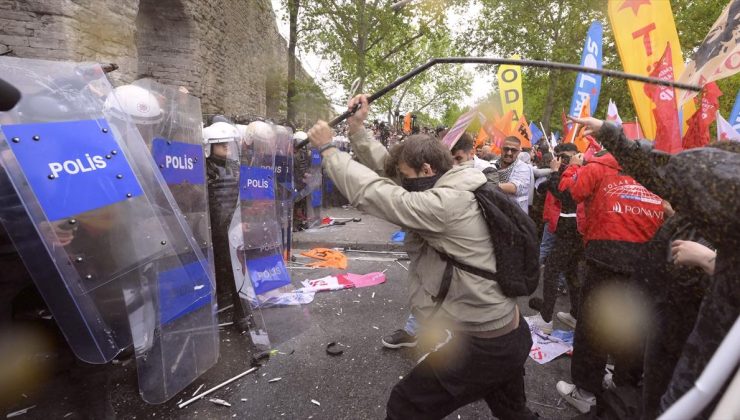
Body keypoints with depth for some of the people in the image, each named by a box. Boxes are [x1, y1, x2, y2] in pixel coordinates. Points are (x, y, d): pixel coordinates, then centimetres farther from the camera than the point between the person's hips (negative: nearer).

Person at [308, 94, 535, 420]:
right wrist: (356, 129, 0)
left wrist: (327, 149, -14)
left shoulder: (447, 204, -25)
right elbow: (387, 169, 5)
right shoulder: (451, 193, 4)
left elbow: (372, 192, -25)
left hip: (485, 346, -10)